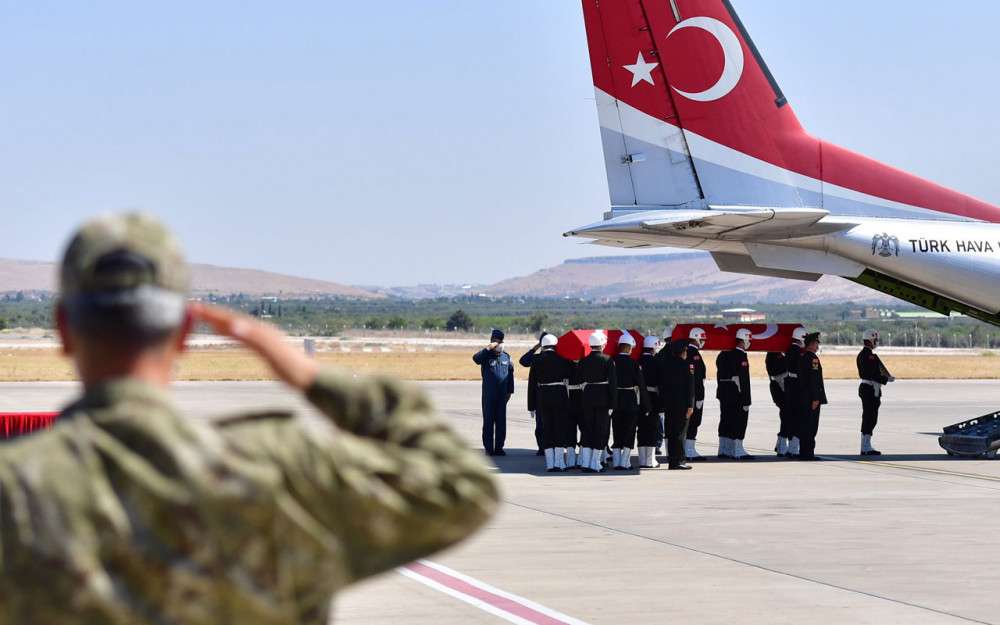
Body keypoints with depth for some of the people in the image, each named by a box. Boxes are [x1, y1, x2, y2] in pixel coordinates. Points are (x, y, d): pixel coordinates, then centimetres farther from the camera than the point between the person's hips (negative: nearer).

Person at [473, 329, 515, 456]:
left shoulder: (506, 357, 9)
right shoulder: (486, 356, -3)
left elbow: (510, 373, 16)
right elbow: (476, 358, -24)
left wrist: (510, 391, 13)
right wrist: (488, 348, -29)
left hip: (502, 394, 4)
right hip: (489, 394, -3)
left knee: (501, 421, 5)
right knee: (488, 421, 0)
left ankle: (499, 447, 11)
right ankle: (489, 448, 4)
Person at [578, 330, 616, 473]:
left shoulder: (583, 361, 1)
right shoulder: (608, 360, -8)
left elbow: (580, 381, 5)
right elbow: (613, 384, -9)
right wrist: (612, 404, -6)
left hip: (587, 398, 3)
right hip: (603, 400, -3)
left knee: (587, 430, 10)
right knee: (601, 430, 3)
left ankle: (585, 462, 7)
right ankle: (596, 464, 3)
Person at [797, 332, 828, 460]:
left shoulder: (801, 356, 12)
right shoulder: (813, 358, -14)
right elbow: (814, 379, -19)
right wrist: (815, 399, -19)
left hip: (802, 397, 9)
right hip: (811, 397, -9)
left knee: (804, 425, 12)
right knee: (811, 425, -6)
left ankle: (804, 452, 16)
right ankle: (808, 452, -7)